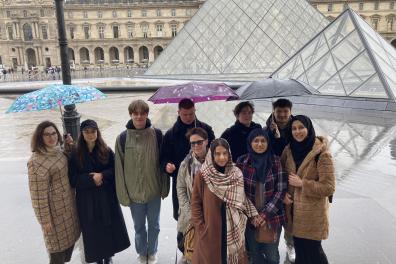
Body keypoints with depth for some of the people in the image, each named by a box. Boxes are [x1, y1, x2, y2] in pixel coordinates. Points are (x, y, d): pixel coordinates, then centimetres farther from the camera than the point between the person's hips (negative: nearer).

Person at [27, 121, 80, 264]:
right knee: (58, 245, 8)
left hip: (68, 204, 8)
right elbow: (38, 194, -21)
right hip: (55, 210, -8)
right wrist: (45, 219, -16)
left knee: (69, 240, 21)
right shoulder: (37, 162, -23)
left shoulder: (58, 151, 2)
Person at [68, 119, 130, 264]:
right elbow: (73, 179, -7)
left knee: (109, 227, 10)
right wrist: (91, 179, -18)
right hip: (87, 199, -1)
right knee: (93, 230, 9)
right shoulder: (76, 154, -5)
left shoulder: (106, 151, -3)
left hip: (107, 196, 1)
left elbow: (115, 170, -2)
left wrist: (102, 175, -18)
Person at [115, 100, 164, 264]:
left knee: (154, 225, 18)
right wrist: (123, 193, -5)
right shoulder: (123, 138, -9)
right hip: (134, 192, 0)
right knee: (139, 226, 18)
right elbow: (119, 167, -5)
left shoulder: (157, 134, -9)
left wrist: (164, 186, 0)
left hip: (154, 190, 0)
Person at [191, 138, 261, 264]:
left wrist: (253, 214, -2)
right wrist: (200, 227, -8)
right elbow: (196, 203, -5)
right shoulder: (202, 175, -9)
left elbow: (243, 198, 8)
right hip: (210, 230, -2)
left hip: (233, 230, 3)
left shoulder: (237, 174, 0)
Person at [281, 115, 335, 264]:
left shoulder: (322, 154, -17)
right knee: (299, 249, 20)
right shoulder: (289, 150, 1)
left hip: (313, 213, -5)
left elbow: (329, 188, -18)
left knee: (312, 251, 8)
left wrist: (302, 183, -18)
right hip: (294, 210, 6)